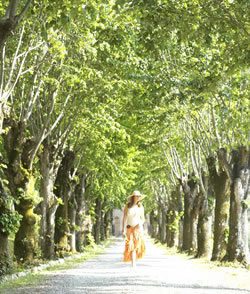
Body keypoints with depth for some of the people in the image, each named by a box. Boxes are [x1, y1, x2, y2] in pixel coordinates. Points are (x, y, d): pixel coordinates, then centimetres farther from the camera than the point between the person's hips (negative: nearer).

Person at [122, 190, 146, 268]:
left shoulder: (140, 207, 5)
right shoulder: (127, 206, -1)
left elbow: (142, 218, 13)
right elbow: (124, 218, -1)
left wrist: (141, 224, -10)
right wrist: (123, 230, -6)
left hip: (138, 228, 1)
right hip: (130, 228, -1)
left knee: (137, 244, -18)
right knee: (131, 246, -12)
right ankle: (133, 265, -9)